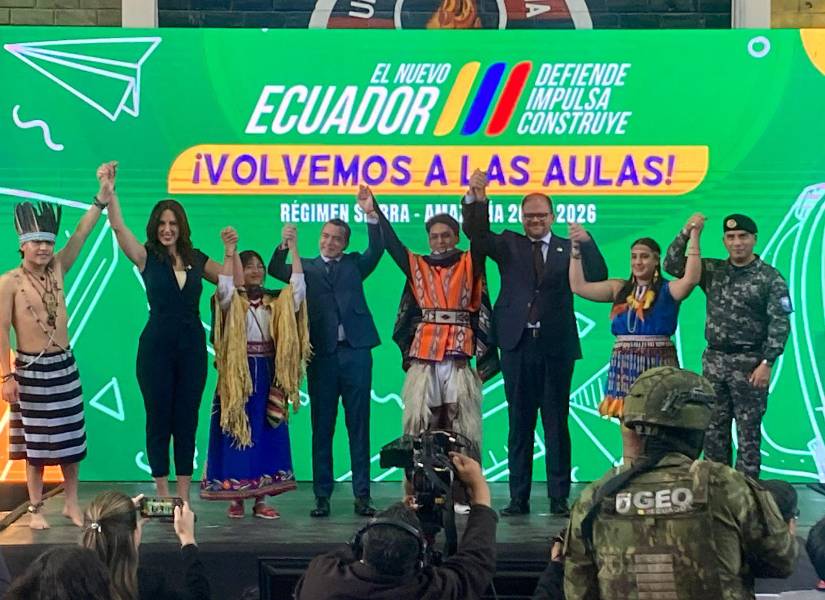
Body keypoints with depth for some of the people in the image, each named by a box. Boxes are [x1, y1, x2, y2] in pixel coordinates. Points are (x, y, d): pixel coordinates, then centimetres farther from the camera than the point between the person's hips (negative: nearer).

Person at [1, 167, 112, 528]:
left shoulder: (57, 270, 3)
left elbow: (81, 235, -3)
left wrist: (103, 196, -10)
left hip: (65, 366, 5)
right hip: (30, 369, -4)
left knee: (70, 439, 9)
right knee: (35, 442, 3)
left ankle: (71, 503, 20)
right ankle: (36, 509, 15)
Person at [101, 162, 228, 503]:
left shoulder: (196, 259, 7)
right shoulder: (147, 257, -2)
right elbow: (118, 228, -18)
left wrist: (230, 252, -2)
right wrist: (108, 193, -33)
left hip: (192, 346, 3)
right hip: (156, 346, -3)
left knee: (187, 420, 6)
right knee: (159, 419, 4)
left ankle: (183, 499, 13)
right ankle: (163, 497, 14)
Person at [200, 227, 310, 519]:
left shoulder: (277, 301, 9)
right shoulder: (232, 300, 1)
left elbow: (298, 287, -6)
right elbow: (224, 287, -20)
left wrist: (293, 249, -12)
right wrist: (229, 252, -29)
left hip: (267, 374, 3)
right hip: (237, 373, -3)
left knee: (265, 434, 4)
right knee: (236, 431, 0)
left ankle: (260, 498, 11)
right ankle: (235, 497, 6)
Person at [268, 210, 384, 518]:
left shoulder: (354, 264, 15)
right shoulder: (306, 267, 13)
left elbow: (377, 250, -2)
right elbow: (275, 270, -2)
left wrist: (371, 215, -15)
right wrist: (285, 245, -19)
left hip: (355, 352, 0)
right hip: (322, 354, 0)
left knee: (359, 426, 2)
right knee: (322, 427, 3)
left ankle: (362, 495, 7)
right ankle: (322, 495, 9)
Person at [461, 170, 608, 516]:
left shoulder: (568, 250, 7)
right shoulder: (508, 245, 9)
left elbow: (598, 278, -6)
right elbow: (477, 233, -7)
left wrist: (587, 243, -22)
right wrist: (475, 198, -23)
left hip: (556, 346, -1)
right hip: (518, 345, 1)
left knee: (556, 424, 4)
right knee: (519, 425, 6)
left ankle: (559, 498, 10)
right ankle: (518, 498, 11)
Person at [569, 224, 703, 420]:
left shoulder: (668, 290, 2)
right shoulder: (619, 288, 12)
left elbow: (691, 279, -19)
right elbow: (578, 286, 8)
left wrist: (694, 238, -20)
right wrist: (576, 249, 4)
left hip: (657, 365, -4)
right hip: (625, 366, 4)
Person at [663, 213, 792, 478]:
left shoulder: (770, 278, -6)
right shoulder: (713, 270, 8)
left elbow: (780, 324, -9)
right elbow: (672, 266, 3)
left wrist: (766, 363, -17)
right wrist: (686, 233, -10)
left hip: (749, 363, -5)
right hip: (714, 360, 5)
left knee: (748, 432, 1)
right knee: (713, 430, 10)